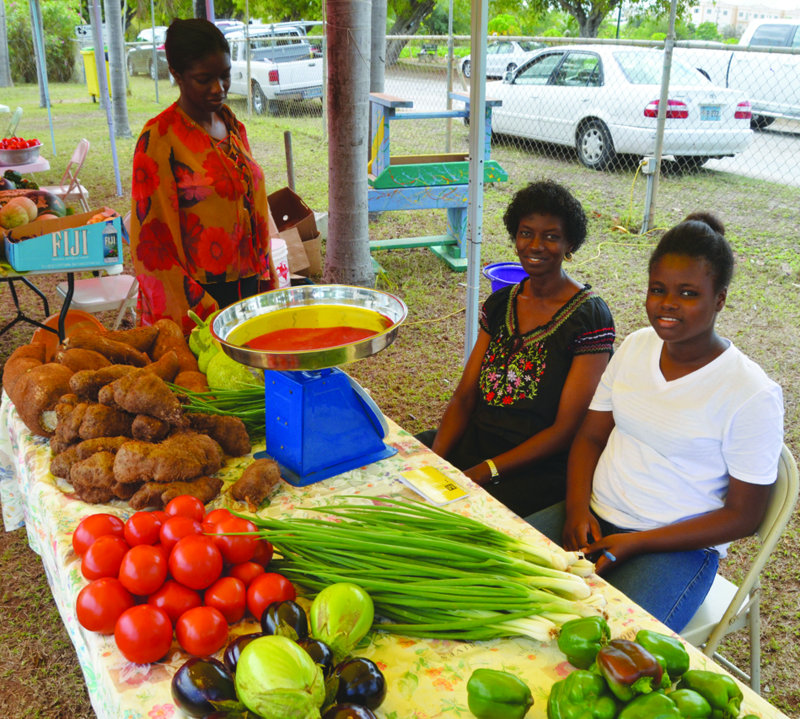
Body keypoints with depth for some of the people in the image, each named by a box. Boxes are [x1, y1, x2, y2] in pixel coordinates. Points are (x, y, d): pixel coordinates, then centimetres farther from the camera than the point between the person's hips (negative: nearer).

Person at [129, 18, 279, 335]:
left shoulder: (233, 127, 9)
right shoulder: (159, 139, -11)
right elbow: (151, 242, -13)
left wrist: (269, 283, 11)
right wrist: (204, 312, -18)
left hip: (249, 289, 6)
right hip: (194, 305, -6)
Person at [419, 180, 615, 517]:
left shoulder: (589, 317, -10)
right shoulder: (500, 304, 9)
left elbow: (566, 429, -13)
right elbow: (464, 397, 7)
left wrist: (484, 471, -19)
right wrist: (436, 456, -11)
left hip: (539, 466, -6)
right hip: (475, 438, 6)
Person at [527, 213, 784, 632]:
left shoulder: (752, 395, -14)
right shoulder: (636, 347, 3)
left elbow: (743, 516, -10)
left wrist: (634, 543, -16)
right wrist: (577, 509, -9)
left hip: (679, 546, -5)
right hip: (593, 517, 5)